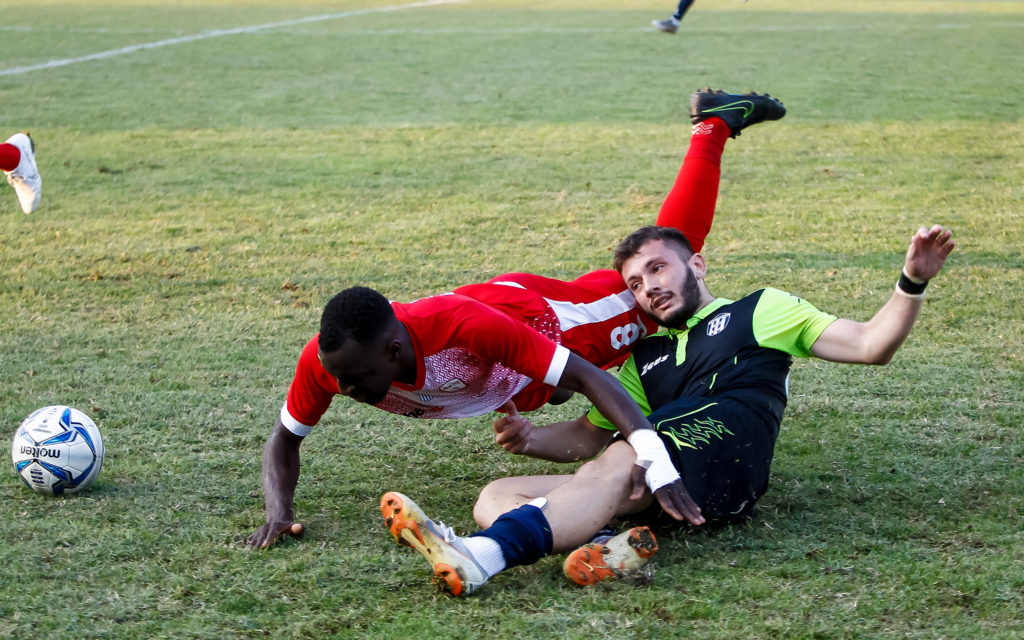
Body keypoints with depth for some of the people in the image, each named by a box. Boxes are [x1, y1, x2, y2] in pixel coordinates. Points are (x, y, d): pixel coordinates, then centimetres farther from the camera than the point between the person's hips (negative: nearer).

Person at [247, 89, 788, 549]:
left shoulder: (465, 326, -49)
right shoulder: (323, 358, -36)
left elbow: (588, 377, -46)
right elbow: (284, 440, -18)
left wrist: (658, 463, -58)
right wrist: (277, 513, -38)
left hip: (538, 314, -4)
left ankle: (715, 123, 35)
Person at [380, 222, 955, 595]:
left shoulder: (762, 311, 24)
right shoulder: (643, 357, 38)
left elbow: (870, 346, 17)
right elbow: (587, 436, 34)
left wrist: (912, 283, 1)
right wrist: (531, 439, 13)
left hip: (726, 470, -6)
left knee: (621, 459, -37)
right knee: (496, 495, -11)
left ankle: (490, 553, -61)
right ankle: (609, 548, -44)